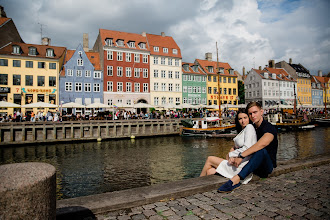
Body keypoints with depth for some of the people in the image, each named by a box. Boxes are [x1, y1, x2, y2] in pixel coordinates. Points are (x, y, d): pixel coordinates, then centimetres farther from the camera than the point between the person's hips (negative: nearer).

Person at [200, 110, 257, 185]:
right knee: (210, 172, -3)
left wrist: (231, 154, -9)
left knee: (210, 159, 0)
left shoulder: (249, 127, -10)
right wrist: (233, 148, -2)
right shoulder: (242, 130, 18)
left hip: (242, 166, -8)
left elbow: (247, 148, -20)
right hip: (237, 162, 8)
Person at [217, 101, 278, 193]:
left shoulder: (269, 128, -13)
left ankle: (236, 179, -49)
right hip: (255, 166, 7)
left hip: (267, 165, -7)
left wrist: (241, 156, -37)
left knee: (261, 151, -40)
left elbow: (262, 144, -34)